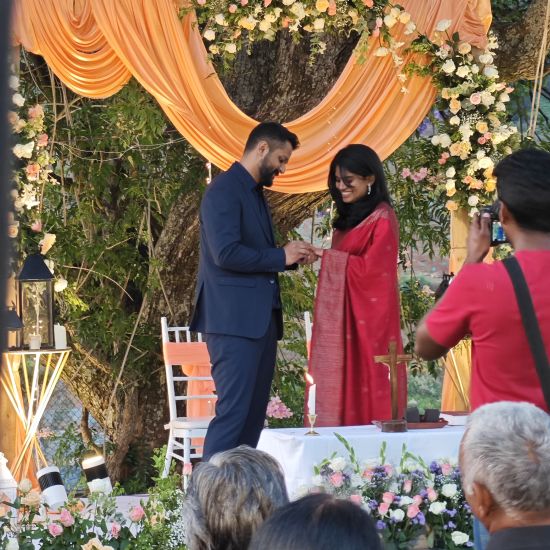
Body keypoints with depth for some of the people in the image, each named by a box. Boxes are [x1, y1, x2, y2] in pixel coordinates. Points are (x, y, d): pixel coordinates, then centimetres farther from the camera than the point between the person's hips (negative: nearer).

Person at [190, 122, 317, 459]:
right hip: (234, 319, -10)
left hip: (261, 318, 10)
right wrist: (281, 257, -11)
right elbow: (226, 253, -20)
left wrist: (292, 257, 9)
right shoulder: (224, 191, -10)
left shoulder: (255, 193, 20)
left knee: (254, 414, 8)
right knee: (233, 412, -13)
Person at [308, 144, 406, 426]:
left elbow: (371, 270, -15)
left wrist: (327, 256, -10)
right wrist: (322, 256, 3)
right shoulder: (348, 218, 18)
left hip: (367, 318, -8)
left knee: (365, 385, -7)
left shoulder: (381, 219, -9)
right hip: (342, 321, 8)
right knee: (340, 387, 4)